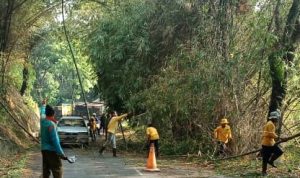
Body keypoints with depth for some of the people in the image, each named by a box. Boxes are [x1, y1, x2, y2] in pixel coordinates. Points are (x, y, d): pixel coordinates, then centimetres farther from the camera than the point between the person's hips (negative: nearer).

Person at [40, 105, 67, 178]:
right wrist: (61, 154, -20)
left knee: (46, 172, 12)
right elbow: (55, 141, -22)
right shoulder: (51, 124, -19)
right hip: (52, 151, -8)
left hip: (44, 150, 8)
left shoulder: (42, 122, 2)